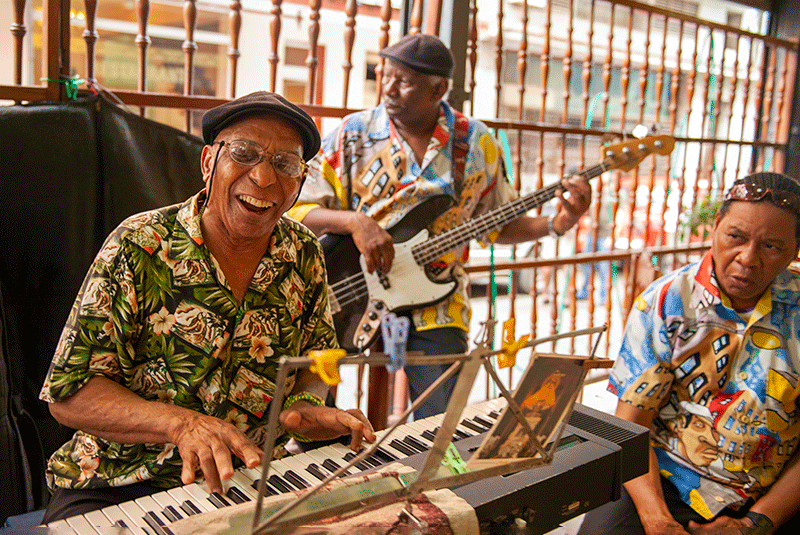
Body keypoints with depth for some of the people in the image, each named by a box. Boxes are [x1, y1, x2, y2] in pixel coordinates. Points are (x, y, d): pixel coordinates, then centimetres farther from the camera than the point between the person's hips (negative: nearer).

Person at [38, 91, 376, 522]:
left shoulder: (304, 255, 0)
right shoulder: (139, 248, -12)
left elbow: (315, 354, 14)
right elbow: (69, 394, -12)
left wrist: (305, 403, -9)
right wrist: (182, 424, -27)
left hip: (252, 480, 4)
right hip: (119, 487, -3)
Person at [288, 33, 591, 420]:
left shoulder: (477, 143, 4)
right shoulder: (353, 134, -1)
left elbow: (498, 224, 12)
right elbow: (297, 211, -2)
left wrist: (554, 225, -5)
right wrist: (353, 221, -20)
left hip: (434, 303, 1)